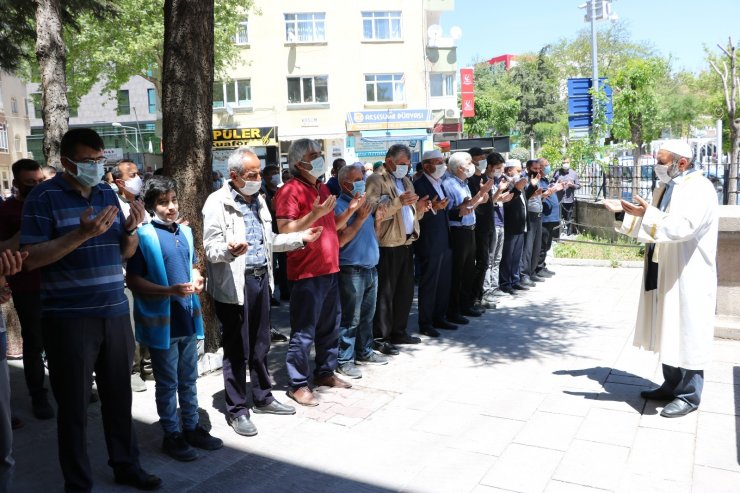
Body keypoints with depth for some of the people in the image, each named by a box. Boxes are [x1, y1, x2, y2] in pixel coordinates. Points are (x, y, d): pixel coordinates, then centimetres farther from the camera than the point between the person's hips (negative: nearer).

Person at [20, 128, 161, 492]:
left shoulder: (107, 193, 11)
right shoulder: (44, 197, -6)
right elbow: (30, 259, -13)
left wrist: (130, 229, -7)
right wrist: (83, 233, -23)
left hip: (115, 312, 5)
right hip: (69, 318, -5)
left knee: (119, 394, 14)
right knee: (74, 403, 6)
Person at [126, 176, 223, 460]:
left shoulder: (185, 231, 8)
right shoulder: (143, 236, -12)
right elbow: (133, 280, -15)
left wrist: (197, 280, -2)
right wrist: (171, 291, -24)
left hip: (188, 317, 6)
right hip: (161, 322, -6)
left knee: (188, 379, 18)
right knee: (167, 383, 8)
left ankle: (192, 427, 32)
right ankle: (172, 435, 22)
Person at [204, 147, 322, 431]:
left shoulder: (258, 200, 13)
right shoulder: (217, 203, -11)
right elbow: (211, 249, -16)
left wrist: (301, 237, 16)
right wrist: (230, 250, -36)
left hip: (261, 279, 7)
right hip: (235, 284, -7)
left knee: (261, 346, 18)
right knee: (237, 351, 2)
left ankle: (263, 398, 34)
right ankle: (237, 410, 16)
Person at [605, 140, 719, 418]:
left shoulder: (700, 189, -15)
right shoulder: (664, 188, 12)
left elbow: (684, 227, -29)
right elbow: (651, 225, 19)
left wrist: (647, 214, -38)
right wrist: (624, 212, 5)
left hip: (687, 277, -9)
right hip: (663, 275, 9)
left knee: (687, 334, 0)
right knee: (668, 333, 15)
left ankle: (690, 395, 12)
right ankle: (672, 386, 28)